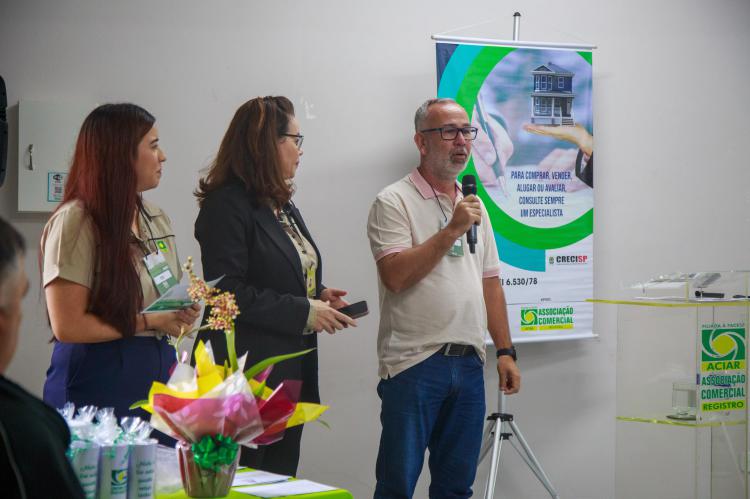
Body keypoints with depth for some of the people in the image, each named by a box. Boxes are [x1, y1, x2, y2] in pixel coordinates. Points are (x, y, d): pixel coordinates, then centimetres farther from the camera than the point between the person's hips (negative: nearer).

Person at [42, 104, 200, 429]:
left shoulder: (156, 218, 12)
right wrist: (148, 322, -13)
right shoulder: (75, 223, -11)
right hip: (99, 386, -7)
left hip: (159, 373, 7)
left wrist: (185, 308, 1)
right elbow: (67, 326, -16)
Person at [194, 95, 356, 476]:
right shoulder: (227, 205, -13)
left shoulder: (283, 206, 16)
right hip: (249, 377, -9)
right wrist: (304, 311, -18)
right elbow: (228, 293, -20)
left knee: (282, 475, 12)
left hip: (292, 373, 9)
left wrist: (319, 295, 4)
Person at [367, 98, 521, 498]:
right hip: (414, 363, -6)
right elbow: (396, 275, -17)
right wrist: (452, 230, -16)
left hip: (468, 364, 6)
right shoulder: (394, 202, -5)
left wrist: (505, 350, 13)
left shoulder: (474, 205, 17)